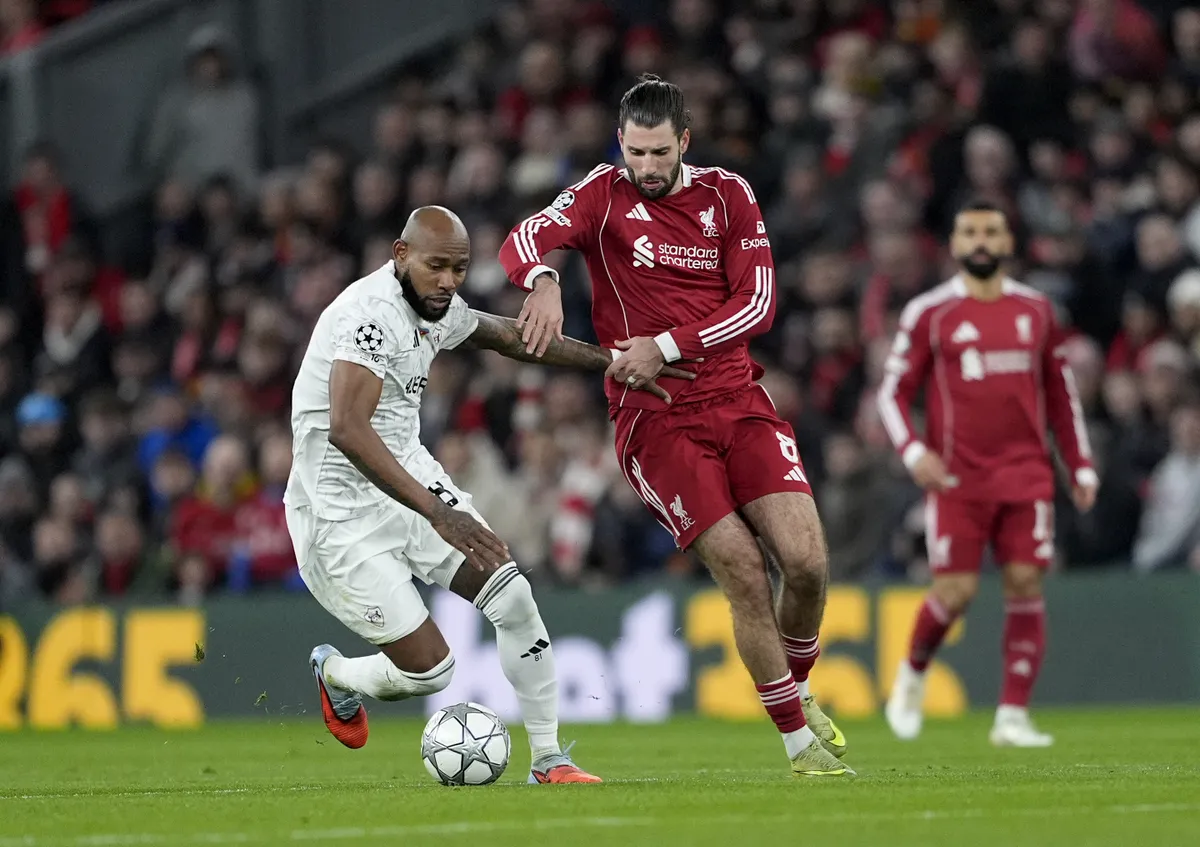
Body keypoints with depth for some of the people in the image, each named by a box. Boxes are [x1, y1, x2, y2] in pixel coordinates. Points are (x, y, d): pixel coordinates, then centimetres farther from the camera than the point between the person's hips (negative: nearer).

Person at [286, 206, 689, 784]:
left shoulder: (437, 309, 4)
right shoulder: (372, 313, -26)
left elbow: (509, 337, 24)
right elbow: (347, 430, -37)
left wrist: (612, 362, 25)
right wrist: (436, 513, -41)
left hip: (410, 476, 9)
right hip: (344, 514, -9)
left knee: (512, 599, -6)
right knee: (428, 671, -8)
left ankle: (548, 759, 5)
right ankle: (336, 675, 25)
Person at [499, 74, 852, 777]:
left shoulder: (727, 194, 6)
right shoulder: (604, 194, 0)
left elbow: (757, 303, -2)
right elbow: (525, 239, -16)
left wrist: (666, 346, -14)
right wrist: (543, 280, -40)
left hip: (738, 400, 3)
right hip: (655, 421, -3)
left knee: (807, 562, -11)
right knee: (745, 573, -13)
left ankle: (798, 686, 19)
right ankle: (799, 740, 1)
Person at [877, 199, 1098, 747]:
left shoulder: (1035, 310, 12)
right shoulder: (929, 313, 2)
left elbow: (1061, 395, 18)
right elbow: (893, 392, 4)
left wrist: (1082, 466, 13)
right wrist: (913, 451, -12)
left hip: (1026, 474, 3)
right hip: (956, 476, -3)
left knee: (1025, 584, -8)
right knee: (955, 591, -10)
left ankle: (1012, 717, -4)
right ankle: (913, 673, 20)